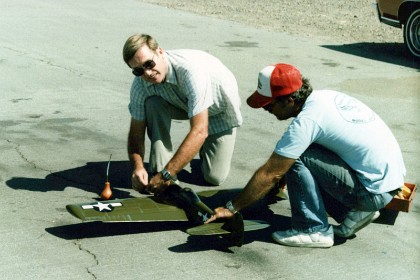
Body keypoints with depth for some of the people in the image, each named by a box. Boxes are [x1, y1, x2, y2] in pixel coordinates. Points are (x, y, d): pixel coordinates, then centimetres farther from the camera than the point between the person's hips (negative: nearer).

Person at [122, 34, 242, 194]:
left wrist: (166, 175, -47)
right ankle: (159, 170, -15)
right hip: (185, 103, 4)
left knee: (214, 177, -14)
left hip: (219, 108, -4)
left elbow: (199, 131, -45)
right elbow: (136, 133, -15)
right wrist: (138, 166, -37)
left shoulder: (191, 69, -42)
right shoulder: (140, 84, -23)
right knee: (152, 104, -28)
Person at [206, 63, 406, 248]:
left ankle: (314, 230, -6)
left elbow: (269, 175, -16)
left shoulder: (305, 122, -20)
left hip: (375, 191, -9)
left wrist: (231, 208, -8)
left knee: (296, 158, -15)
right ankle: (355, 211, 13)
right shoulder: (325, 96, 5)